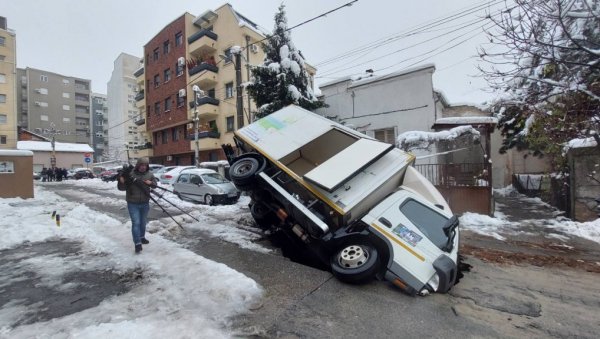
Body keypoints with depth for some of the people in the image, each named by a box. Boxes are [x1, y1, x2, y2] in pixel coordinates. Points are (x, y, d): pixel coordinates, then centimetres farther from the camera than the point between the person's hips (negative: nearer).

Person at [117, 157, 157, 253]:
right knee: (136, 223, -6)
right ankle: (137, 243, 0)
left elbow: (155, 183, 11)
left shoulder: (149, 174, -3)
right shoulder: (130, 173, -14)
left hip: (145, 203, 4)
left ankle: (142, 237, 38)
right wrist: (121, 181, -31)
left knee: (143, 222, 19)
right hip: (133, 204, -4)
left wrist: (151, 183, -11)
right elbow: (122, 188, -9)